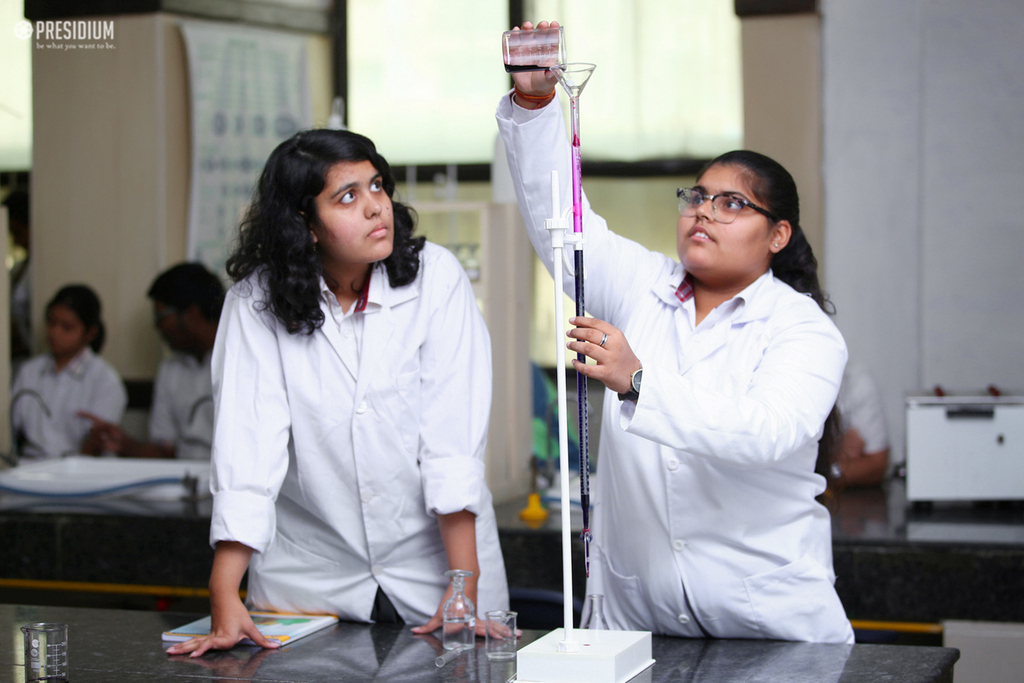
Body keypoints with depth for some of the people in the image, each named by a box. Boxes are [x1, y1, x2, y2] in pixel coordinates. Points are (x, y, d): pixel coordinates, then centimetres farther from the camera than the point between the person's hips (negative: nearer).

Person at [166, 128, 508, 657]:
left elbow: (454, 441, -15)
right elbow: (247, 446, -15)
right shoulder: (256, 301, -8)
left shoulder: (435, 278, -10)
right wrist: (224, 599, -23)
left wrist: (464, 591, -21)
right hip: (311, 575, 0)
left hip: (432, 559, 0)